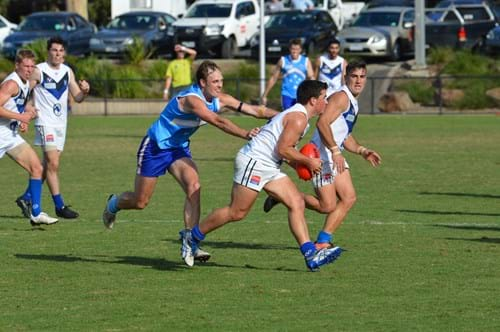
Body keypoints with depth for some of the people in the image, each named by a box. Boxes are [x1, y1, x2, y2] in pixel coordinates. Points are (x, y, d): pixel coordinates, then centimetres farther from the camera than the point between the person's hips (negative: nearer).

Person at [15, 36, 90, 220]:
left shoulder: (68, 72, 8)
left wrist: (84, 91, -12)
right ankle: (60, 206, -10)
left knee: (48, 166, 9)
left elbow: (77, 97, 10)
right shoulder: (38, 71, -8)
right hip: (45, 123, -6)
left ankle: (26, 198, 22)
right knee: (53, 164, -13)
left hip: (61, 124, 6)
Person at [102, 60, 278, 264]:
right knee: (140, 202, 3)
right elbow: (218, 122, -42)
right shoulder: (192, 99, -31)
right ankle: (113, 204, 38)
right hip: (155, 147, -6)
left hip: (179, 148, 6)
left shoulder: (219, 99, -7)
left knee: (193, 185, -21)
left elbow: (255, 110, -9)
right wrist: (245, 134, -49)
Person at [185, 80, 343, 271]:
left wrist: (299, 164, 12)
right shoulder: (299, 118, -14)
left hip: (269, 168, 11)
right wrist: (308, 162, -9)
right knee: (237, 213, -6)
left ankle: (311, 255, -9)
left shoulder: (296, 115, 19)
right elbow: (283, 149, -18)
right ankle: (193, 237, 9)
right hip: (253, 162, -11)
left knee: (296, 203, -2)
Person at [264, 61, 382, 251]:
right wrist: (335, 150, -31)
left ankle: (323, 241, 7)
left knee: (349, 198, 1)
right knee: (327, 206, -11)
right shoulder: (341, 97, -13)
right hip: (322, 156, -10)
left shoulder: (353, 103, 20)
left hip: (335, 156, 10)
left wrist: (362, 151, 17)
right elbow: (322, 123, -26)